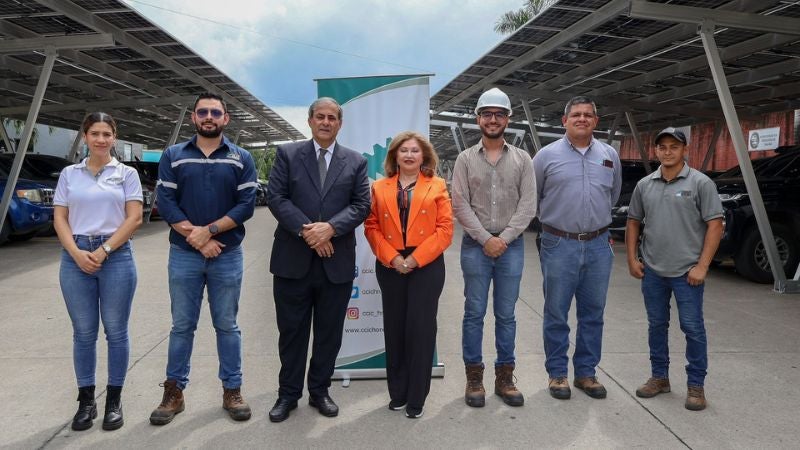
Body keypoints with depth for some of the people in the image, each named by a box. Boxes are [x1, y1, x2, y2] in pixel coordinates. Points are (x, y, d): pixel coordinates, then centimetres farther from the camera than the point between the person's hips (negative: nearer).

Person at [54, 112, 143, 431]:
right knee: (84, 333, 8)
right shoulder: (69, 174, 11)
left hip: (116, 256, -2)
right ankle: (86, 401, 19)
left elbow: (134, 218, -3)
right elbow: (59, 219, 6)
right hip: (76, 258, 2)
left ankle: (114, 401, 15)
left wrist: (103, 251, -11)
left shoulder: (127, 174, 5)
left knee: (116, 332, 4)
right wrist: (77, 253, -9)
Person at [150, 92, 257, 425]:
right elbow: (165, 202, -3)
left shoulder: (241, 159, 3)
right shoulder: (173, 156, 5)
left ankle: (232, 390, 19)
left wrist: (208, 230, -15)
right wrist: (195, 237, -13)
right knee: (182, 326, 8)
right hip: (183, 255, 1)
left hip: (227, 256, 0)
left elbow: (246, 204, -6)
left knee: (227, 325, 8)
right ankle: (174, 391, 21)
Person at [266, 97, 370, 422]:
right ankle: (288, 393, 25)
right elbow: (276, 197, -4)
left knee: (329, 332, 11)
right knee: (292, 330, 9)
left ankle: (319, 391, 28)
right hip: (293, 260, -1)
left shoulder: (356, 162, 8)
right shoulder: (287, 154, 5)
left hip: (337, 262, 1)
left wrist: (330, 227, -16)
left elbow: (361, 205, -1)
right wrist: (306, 230, -16)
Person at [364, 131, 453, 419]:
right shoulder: (380, 188, 9)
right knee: (394, 328, 7)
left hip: (426, 266, -2)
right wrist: (392, 258, -10)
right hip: (390, 267, 2)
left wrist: (414, 259, -11)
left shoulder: (437, 187, 3)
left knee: (421, 328, 0)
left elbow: (445, 229, -4)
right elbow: (372, 227, 4)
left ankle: (416, 398, 12)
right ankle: (397, 393, 21)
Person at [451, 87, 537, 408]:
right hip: (475, 246, -1)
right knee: (474, 313, 5)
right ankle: (474, 377, 16)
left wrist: (504, 238, -11)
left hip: (511, 246, 1)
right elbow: (461, 205, -3)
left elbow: (528, 205, 0)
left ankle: (505, 377, 20)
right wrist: (485, 239, -11)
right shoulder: (465, 159, 3)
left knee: (506, 315, 9)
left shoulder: (522, 159, 6)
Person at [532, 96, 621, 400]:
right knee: (556, 314, 5)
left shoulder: (610, 156, 9)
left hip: (598, 246, 3)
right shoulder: (547, 155, -2)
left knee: (593, 314, 11)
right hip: (559, 245, -3)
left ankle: (586, 372, 24)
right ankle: (557, 373, 19)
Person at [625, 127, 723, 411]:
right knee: (656, 326, 13)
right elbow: (633, 222, 14)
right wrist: (632, 258, 6)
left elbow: (715, 225, -8)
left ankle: (696, 384, 17)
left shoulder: (701, 183, -5)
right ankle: (659, 377, 27)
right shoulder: (644, 185, 7)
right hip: (652, 271, 4)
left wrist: (702, 266, -13)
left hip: (687, 272, -4)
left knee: (693, 328, 3)